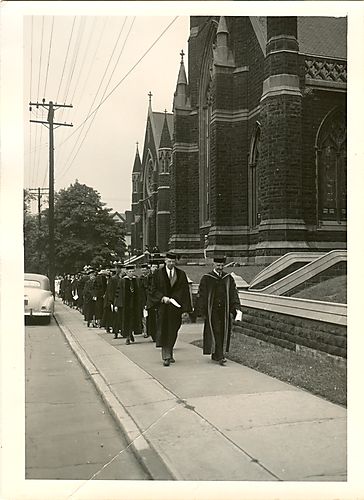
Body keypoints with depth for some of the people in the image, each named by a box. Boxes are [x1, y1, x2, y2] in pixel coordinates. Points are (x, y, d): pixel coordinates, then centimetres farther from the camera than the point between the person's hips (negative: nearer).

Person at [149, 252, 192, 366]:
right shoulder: (158, 273, 1)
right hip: (163, 306, -2)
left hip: (176, 306, 3)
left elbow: (184, 291, 3)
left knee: (173, 332, 10)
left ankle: (169, 354, 25)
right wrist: (162, 298, -17)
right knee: (164, 331, -6)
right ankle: (166, 357, -7)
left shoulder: (181, 274, 5)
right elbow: (154, 290, 0)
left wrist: (185, 308, -5)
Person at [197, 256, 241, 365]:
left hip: (225, 311, 4)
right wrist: (203, 312, -6)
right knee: (215, 332, -10)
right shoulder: (206, 279, -2)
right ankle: (220, 357, -11)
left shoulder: (228, 278, 7)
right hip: (212, 310, -4)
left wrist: (236, 308, -6)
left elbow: (233, 294, 5)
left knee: (223, 333, 8)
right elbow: (202, 296, -2)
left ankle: (215, 355, 23)